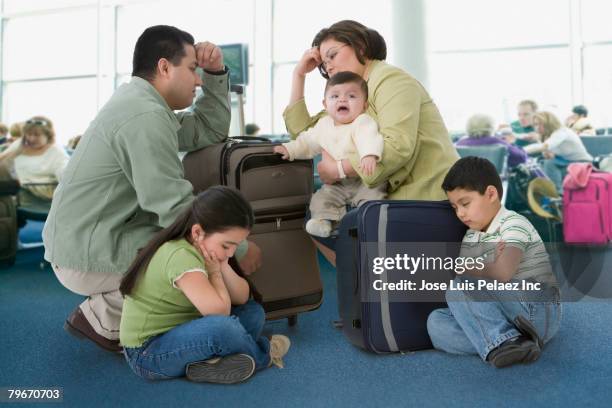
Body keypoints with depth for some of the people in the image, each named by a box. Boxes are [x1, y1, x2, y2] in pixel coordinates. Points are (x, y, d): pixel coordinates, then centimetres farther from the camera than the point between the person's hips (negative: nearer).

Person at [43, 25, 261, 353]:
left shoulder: (140, 102, 11)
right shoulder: (145, 116, -21)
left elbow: (209, 131, 15)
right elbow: (175, 208, -24)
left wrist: (215, 73, 6)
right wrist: (238, 248, -15)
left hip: (81, 240, 10)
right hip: (88, 257, -10)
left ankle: (101, 309, 13)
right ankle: (104, 319, 0)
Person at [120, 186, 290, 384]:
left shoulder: (202, 248, 1)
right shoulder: (180, 256, -26)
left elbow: (242, 298, 2)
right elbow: (219, 310, -32)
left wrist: (222, 266, -14)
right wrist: (214, 272, -16)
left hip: (178, 332, 9)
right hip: (147, 352, -9)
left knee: (254, 311, 2)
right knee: (222, 326, -34)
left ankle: (210, 362, -17)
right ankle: (262, 355, -3)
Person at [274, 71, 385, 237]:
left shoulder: (363, 122, -17)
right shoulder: (324, 125, 8)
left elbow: (369, 137, -39)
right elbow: (308, 141, 24)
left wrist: (370, 155, -60)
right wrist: (290, 149, 13)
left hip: (364, 180, -6)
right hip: (337, 184, 6)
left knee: (371, 194, -28)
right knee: (321, 198, -7)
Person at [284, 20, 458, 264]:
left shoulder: (390, 79, -9)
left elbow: (397, 146, -24)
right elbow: (302, 130, 13)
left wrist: (337, 169, -17)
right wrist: (299, 74, 12)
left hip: (429, 195, -8)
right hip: (399, 198, 8)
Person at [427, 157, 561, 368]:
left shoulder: (514, 224, -9)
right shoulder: (470, 238, 12)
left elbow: (503, 273, -24)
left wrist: (468, 269, -7)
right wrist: (488, 266, -17)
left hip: (537, 311, -8)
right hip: (501, 317, 8)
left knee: (459, 289, -23)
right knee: (436, 321, -12)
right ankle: (507, 342, -24)